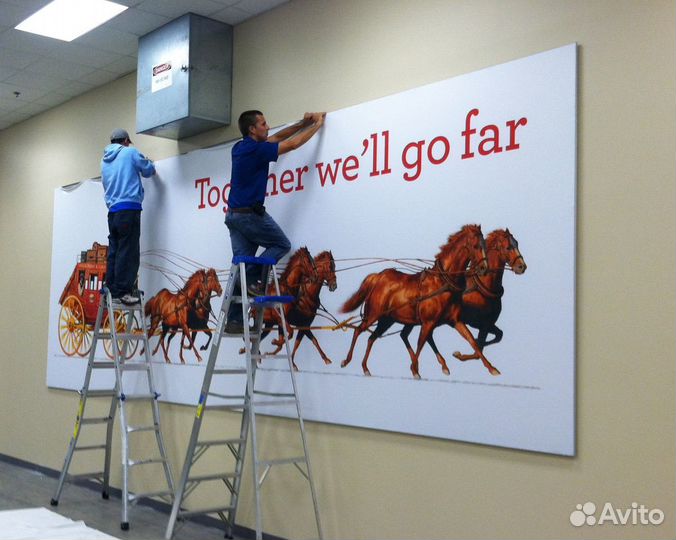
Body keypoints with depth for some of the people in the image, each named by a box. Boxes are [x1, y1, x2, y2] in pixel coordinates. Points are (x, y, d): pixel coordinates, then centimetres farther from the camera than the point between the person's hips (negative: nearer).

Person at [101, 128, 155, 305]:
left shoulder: (105, 160, 20)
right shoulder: (130, 152, 2)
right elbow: (148, 171, 8)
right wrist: (150, 165, 31)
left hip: (113, 211, 7)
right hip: (129, 208, -7)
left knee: (114, 252, 7)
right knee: (127, 252, -9)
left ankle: (111, 290, 5)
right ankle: (122, 291, -14)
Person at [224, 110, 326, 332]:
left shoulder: (240, 148, 13)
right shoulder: (256, 150, -13)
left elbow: (276, 137, 24)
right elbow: (292, 144, -5)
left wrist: (303, 123, 24)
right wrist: (317, 125, 8)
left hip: (234, 214, 9)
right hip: (250, 214, -9)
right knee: (282, 244, 10)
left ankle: (234, 320, 2)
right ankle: (253, 278, -8)